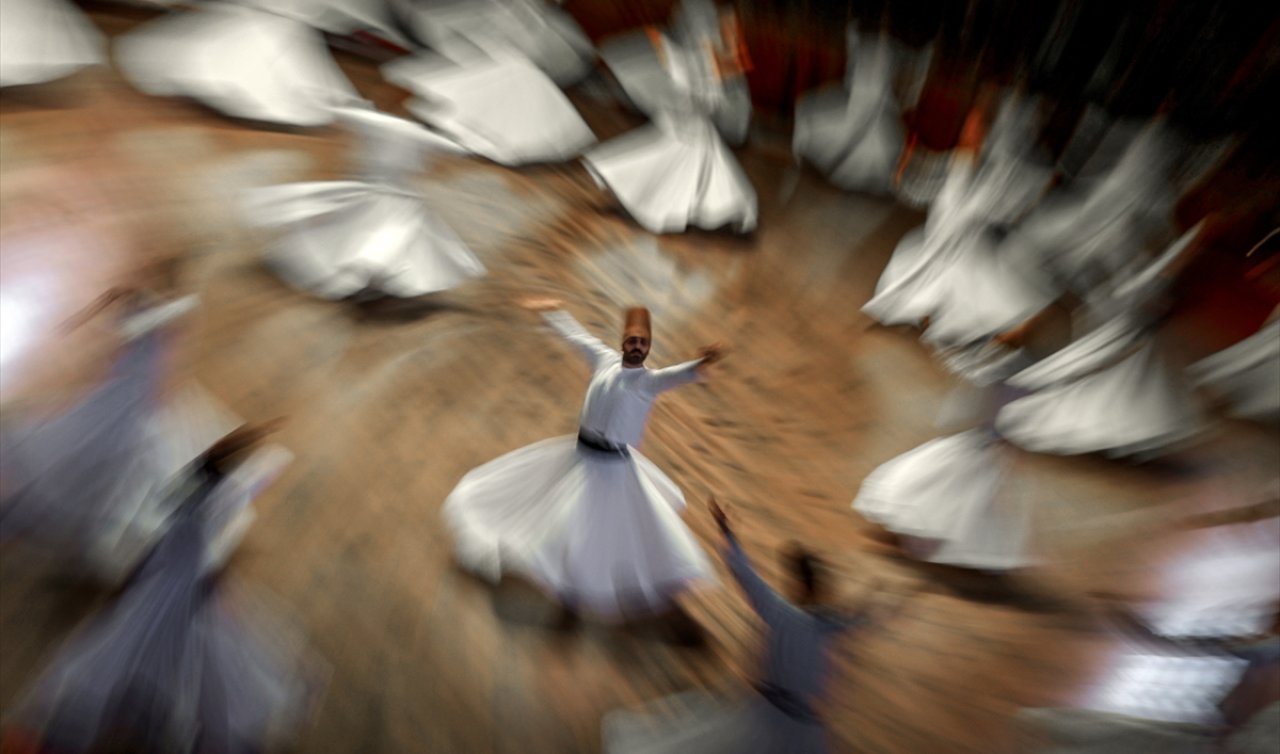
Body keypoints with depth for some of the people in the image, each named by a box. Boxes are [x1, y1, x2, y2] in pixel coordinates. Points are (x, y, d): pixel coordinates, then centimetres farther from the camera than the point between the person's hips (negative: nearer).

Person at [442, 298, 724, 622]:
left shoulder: (651, 380, -12)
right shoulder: (605, 359, -1)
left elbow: (682, 374, -32)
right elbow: (576, 334, 13)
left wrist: (704, 362, -52)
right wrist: (552, 310, 23)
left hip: (616, 465, -3)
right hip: (581, 454, 3)